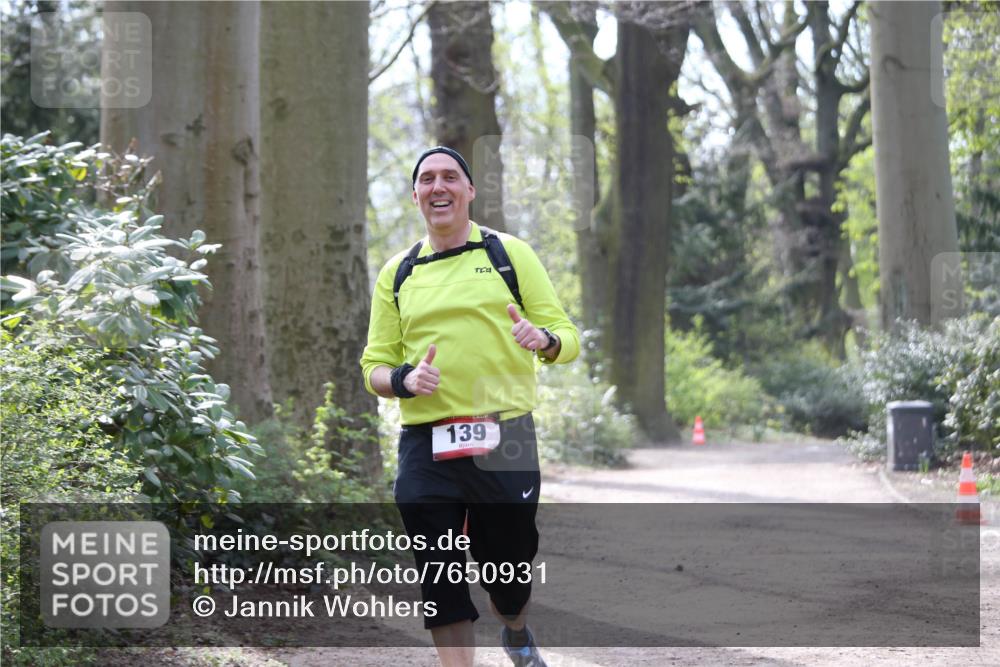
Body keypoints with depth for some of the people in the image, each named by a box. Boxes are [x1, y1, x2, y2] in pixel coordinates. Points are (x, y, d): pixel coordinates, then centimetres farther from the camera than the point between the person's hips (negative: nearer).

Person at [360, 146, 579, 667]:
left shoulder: (511, 253, 6)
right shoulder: (395, 274, 12)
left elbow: (567, 336, 3)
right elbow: (374, 366, 13)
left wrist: (545, 340, -21)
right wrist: (404, 380, -10)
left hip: (505, 441, -1)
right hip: (425, 445, 1)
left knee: (508, 568, 8)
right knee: (440, 581, -4)